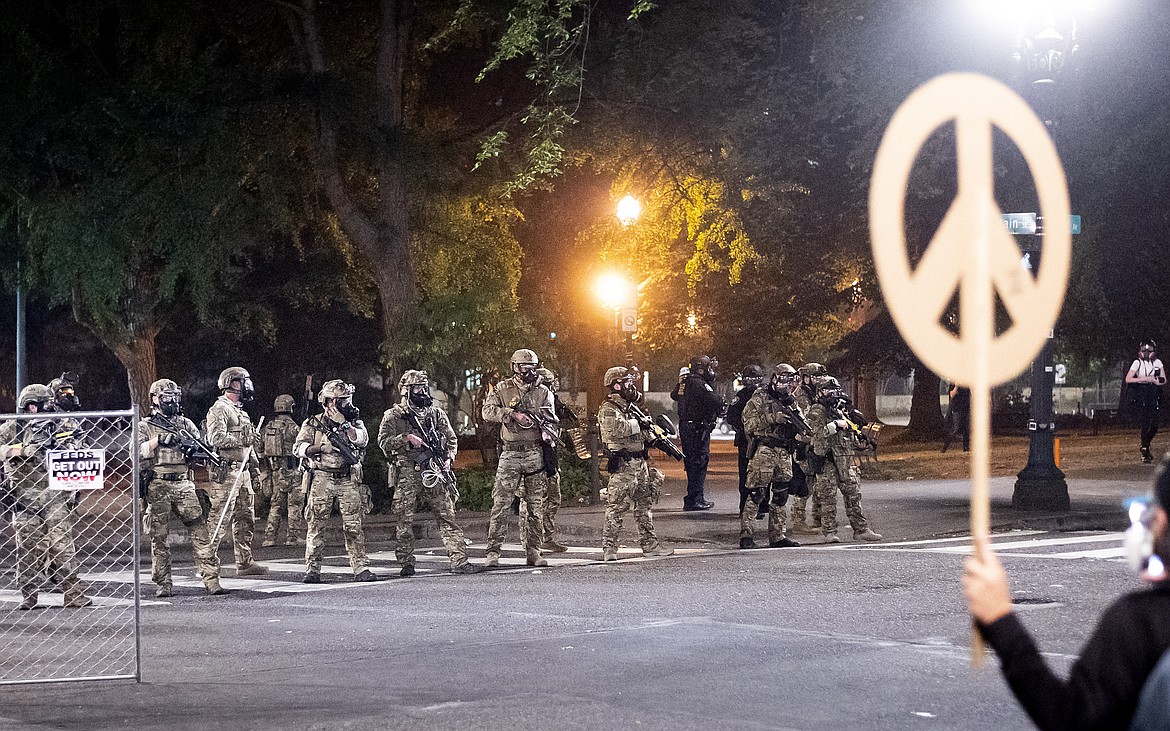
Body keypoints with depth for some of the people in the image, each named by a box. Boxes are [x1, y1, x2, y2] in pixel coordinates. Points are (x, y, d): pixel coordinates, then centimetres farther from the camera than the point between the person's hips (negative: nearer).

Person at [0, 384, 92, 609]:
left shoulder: (53, 429, 14)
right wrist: (24, 450, -19)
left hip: (54, 496, 2)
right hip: (24, 497, -2)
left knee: (62, 544, -5)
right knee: (29, 548, 0)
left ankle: (72, 593, -6)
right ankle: (28, 596, 6)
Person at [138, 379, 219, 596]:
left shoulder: (185, 424, 16)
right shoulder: (145, 427, 7)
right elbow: (137, 452, -8)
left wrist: (195, 450, -7)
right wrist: (158, 441, -17)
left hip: (184, 483, 2)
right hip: (157, 486, -2)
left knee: (200, 530, -6)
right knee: (159, 537, 0)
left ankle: (210, 578, -6)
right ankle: (164, 583, 7)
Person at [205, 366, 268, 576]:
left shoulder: (242, 412, 22)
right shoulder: (219, 410, -7)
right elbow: (216, 438, -21)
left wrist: (255, 472, 23)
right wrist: (242, 439, -18)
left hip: (243, 472, 9)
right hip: (226, 472, -9)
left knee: (246, 519, 9)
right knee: (219, 519, -10)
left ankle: (244, 562, 13)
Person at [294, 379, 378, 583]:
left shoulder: (354, 422, 13)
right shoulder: (313, 424, 5)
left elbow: (361, 439, -7)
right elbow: (299, 448, -1)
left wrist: (344, 423, -9)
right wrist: (320, 447, -14)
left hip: (348, 480, 2)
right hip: (322, 480, -2)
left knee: (353, 525, -2)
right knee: (316, 525, -2)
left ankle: (361, 568, -2)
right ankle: (312, 570, 1)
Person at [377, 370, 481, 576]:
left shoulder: (437, 414, 15)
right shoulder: (393, 416, 4)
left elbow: (451, 439, 19)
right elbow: (384, 442, -7)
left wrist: (448, 459, 2)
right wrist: (406, 438, -18)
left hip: (435, 473, 3)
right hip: (407, 474, -3)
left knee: (447, 516, -3)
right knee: (405, 520, -2)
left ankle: (459, 561, -6)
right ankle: (406, 564, 6)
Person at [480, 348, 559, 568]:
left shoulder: (543, 392, 11)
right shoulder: (502, 389, 5)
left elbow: (551, 420, 12)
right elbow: (488, 411, -9)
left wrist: (546, 434, -7)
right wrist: (513, 414, -19)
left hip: (536, 453, 2)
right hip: (511, 453, -2)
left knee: (535, 506, 5)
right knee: (500, 504, -7)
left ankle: (533, 552, 11)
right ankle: (493, 552, -7)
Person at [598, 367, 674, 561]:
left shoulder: (629, 407, 18)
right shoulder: (608, 409, -11)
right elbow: (616, 429, -29)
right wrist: (638, 423, -18)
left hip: (639, 463, 9)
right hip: (622, 465, -9)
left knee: (644, 504, 13)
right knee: (616, 507, -8)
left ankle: (649, 544, 20)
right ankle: (609, 548, -7)